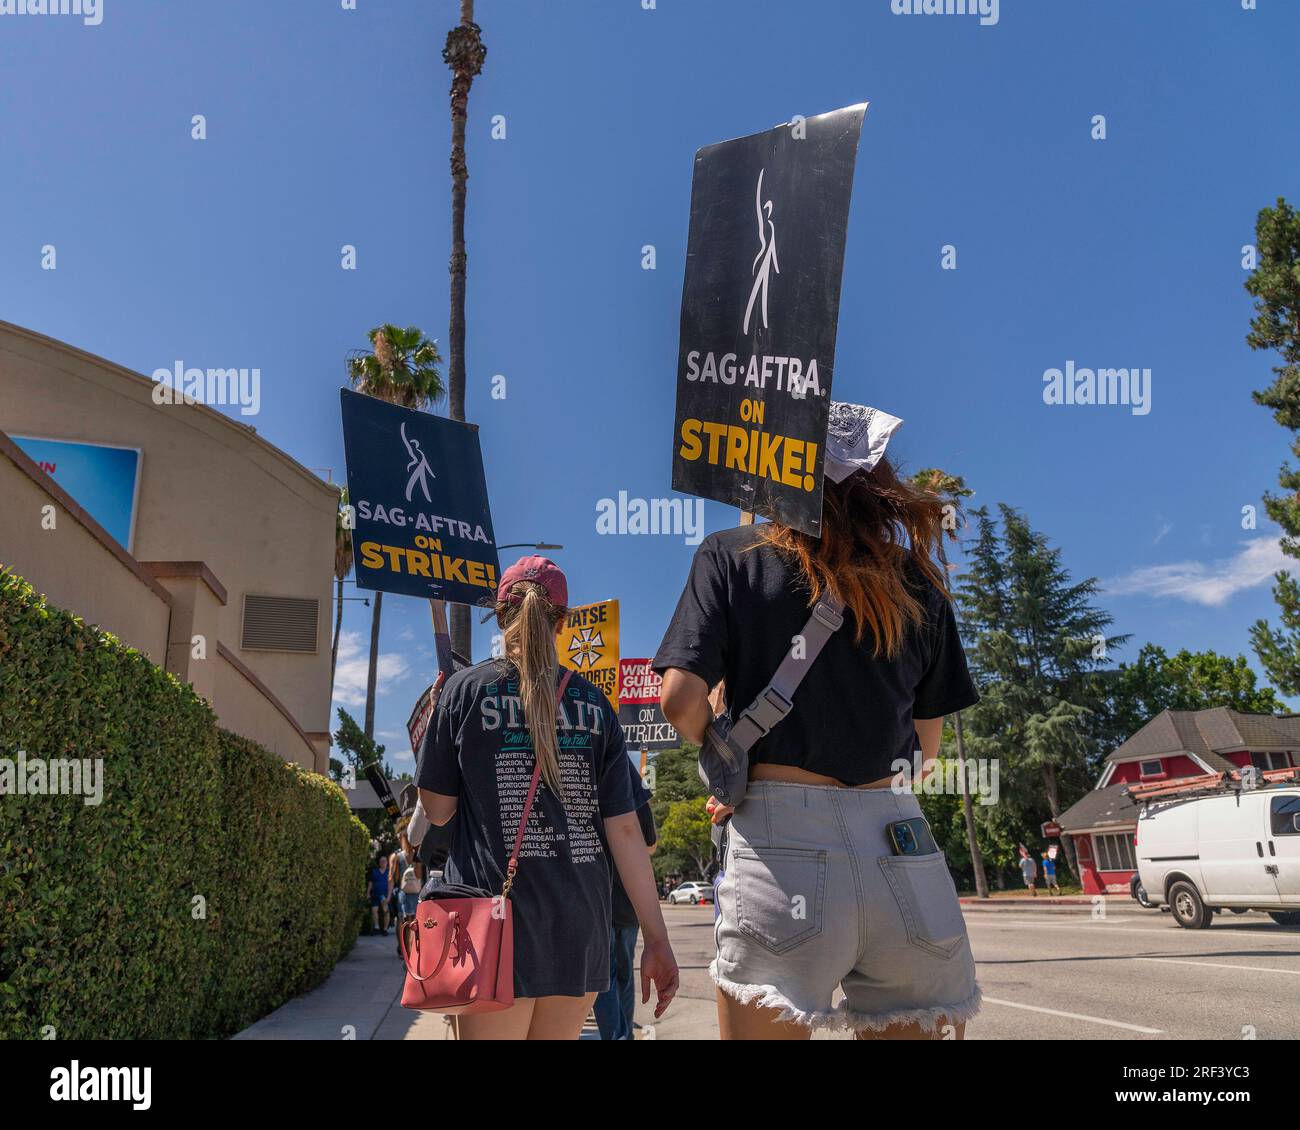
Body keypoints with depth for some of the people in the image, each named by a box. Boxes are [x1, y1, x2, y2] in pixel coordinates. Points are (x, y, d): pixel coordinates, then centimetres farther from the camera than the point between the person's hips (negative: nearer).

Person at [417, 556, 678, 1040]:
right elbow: (624, 828, 1)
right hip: (581, 927, 3)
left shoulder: (467, 688, -2)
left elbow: (437, 810, 3)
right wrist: (656, 938, 4)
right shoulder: (595, 704, 5)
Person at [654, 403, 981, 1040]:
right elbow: (924, 746, 16)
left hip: (783, 845, -3)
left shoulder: (731, 556, 4)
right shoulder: (917, 580, 13)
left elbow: (681, 699, -6)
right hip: (904, 852, 4)